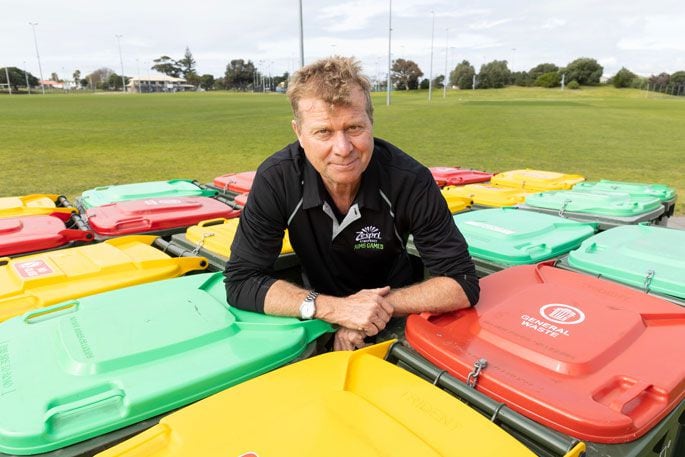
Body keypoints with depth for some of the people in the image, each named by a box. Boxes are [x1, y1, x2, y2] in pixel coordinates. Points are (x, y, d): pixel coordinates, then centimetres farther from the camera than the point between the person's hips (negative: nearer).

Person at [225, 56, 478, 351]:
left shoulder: (410, 181, -22)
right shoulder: (275, 179, -21)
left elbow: (462, 283, -17)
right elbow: (241, 282, -21)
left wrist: (381, 306, -29)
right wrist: (334, 308, -32)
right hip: (319, 321, 0)